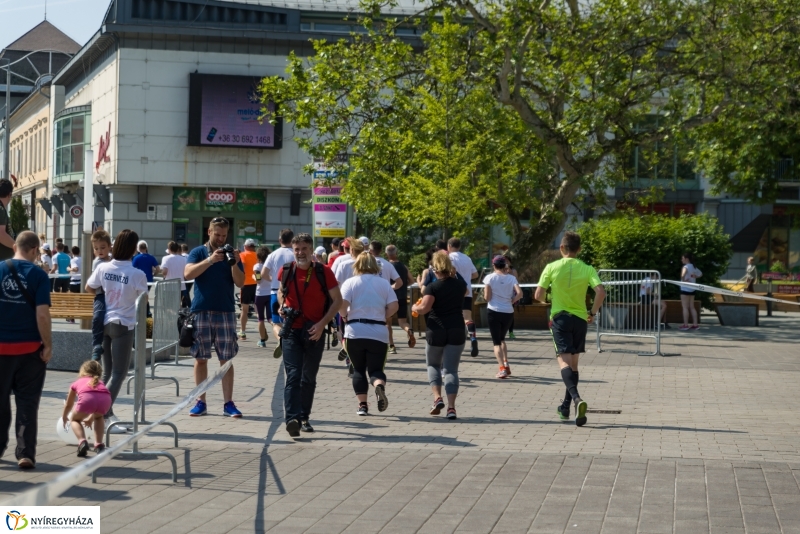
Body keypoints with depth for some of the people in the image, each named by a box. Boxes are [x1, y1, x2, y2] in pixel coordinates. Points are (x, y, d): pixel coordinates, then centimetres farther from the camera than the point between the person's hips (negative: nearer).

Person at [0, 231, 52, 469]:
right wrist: (48, 345, -6)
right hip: (30, 348, -2)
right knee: (27, 403, 5)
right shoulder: (38, 275, -8)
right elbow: (42, 314, -14)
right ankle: (25, 453, 2)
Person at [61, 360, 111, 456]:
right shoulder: (100, 383, 41)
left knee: (75, 419, 28)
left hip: (87, 398, -3)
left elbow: (68, 405, 51)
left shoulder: (77, 383, 36)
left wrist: (64, 418, 71)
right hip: (106, 398, 3)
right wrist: (91, 419, 73)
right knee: (98, 417, 38)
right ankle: (99, 444, 23)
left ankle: (82, 441, 2)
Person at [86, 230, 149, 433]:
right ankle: (103, 415, -10)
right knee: (119, 373, 0)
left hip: (104, 322, 5)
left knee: (107, 371, 15)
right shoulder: (137, 274, -16)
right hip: (123, 324, -5)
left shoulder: (103, 268, -6)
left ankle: (107, 414, 18)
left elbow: (89, 289, 8)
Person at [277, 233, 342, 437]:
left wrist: (322, 324, -14)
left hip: (314, 333, 0)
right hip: (291, 330, 0)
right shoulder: (286, 271, 0)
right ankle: (292, 419, -25)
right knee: (293, 375, -14)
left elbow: (337, 300, -3)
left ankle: (304, 418, 25)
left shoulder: (323, 272, -7)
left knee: (309, 378, 12)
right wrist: (281, 307, -1)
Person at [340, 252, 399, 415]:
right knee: (376, 369, 6)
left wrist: (345, 316, 7)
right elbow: (393, 307, -2)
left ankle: (362, 404, 5)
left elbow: (342, 304, -12)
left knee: (358, 369, 13)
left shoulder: (351, 282, 0)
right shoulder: (384, 283, 7)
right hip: (379, 333, 1)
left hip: (355, 331, -1)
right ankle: (380, 386, -28)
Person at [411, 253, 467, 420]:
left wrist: (414, 307, 1)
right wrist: (453, 276, 25)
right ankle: (451, 407, -8)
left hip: (436, 331, -3)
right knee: (451, 369, 4)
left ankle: (437, 398, -1)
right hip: (457, 330, 3)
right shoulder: (460, 285, 5)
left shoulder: (433, 287, -10)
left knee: (433, 365, 19)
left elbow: (424, 308, -19)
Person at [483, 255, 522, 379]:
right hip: (508, 312, 3)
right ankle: (506, 366, 17)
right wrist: (511, 301, 4)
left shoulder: (489, 277, -5)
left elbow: (487, 297, -9)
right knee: (502, 339, 24)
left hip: (494, 311, -3)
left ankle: (502, 368, -13)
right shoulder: (511, 278, 1)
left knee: (496, 342, 1)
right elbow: (519, 293, -11)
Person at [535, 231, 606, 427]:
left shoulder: (552, 267, -4)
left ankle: (576, 398, -36)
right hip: (580, 319, 3)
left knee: (564, 360, -10)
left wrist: (547, 300, 19)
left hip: (560, 318, -2)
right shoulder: (587, 269, -1)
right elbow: (601, 292, -15)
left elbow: (539, 295, -4)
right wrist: (593, 313, -1)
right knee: (574, 362, 16)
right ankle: (566, 407, 23)